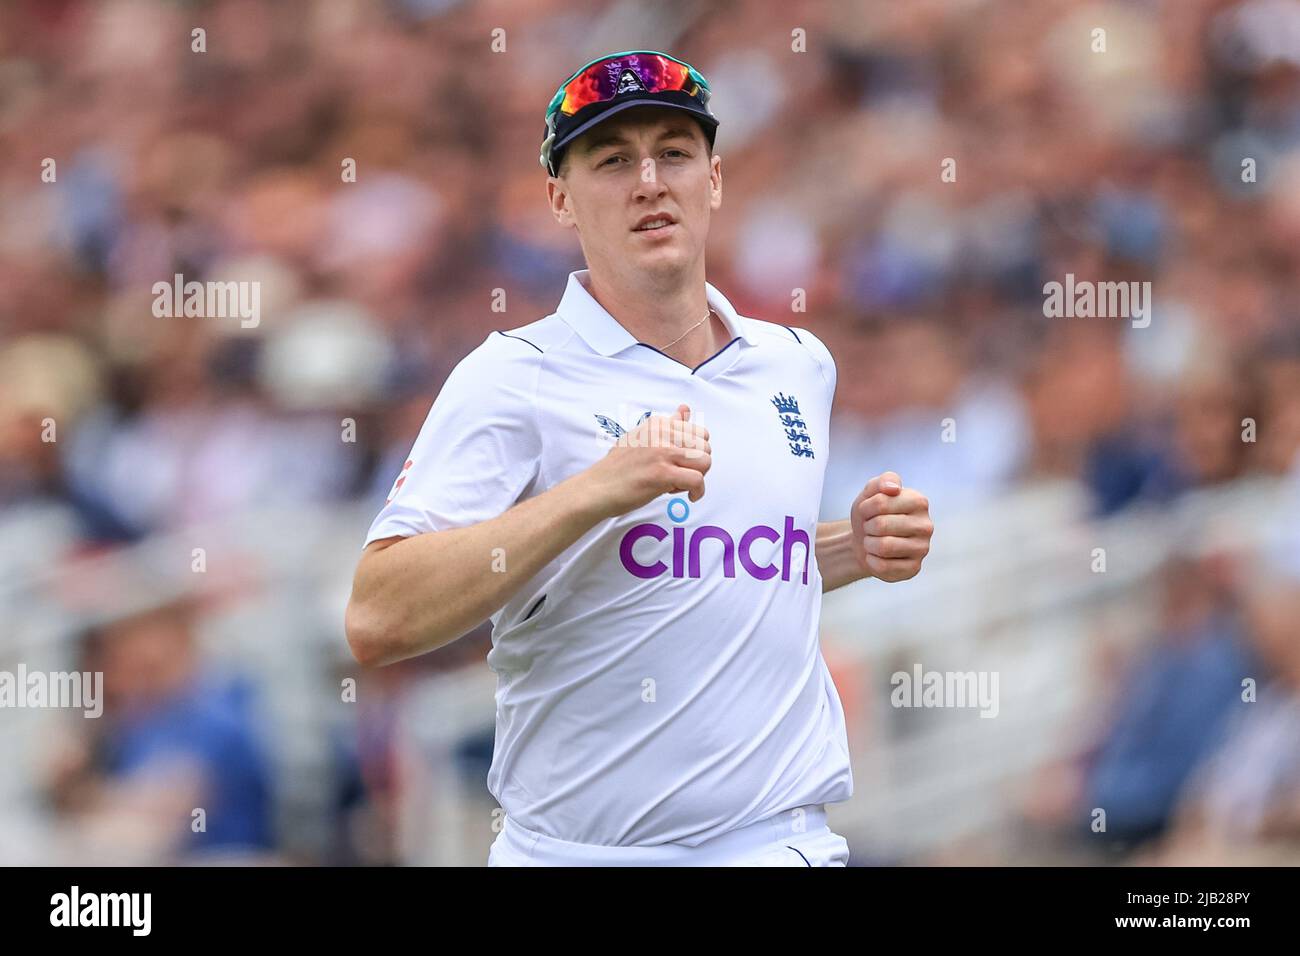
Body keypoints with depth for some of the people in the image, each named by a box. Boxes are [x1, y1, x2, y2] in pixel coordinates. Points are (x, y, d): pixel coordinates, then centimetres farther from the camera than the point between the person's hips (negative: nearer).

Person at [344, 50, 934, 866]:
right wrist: (595, 490, -24)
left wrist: (859, 550, 5)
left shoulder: (799, 365, 10)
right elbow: (377, 622, -19)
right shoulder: (512, 377, -7)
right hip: (569, 851, -3)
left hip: (781, 839, 4)